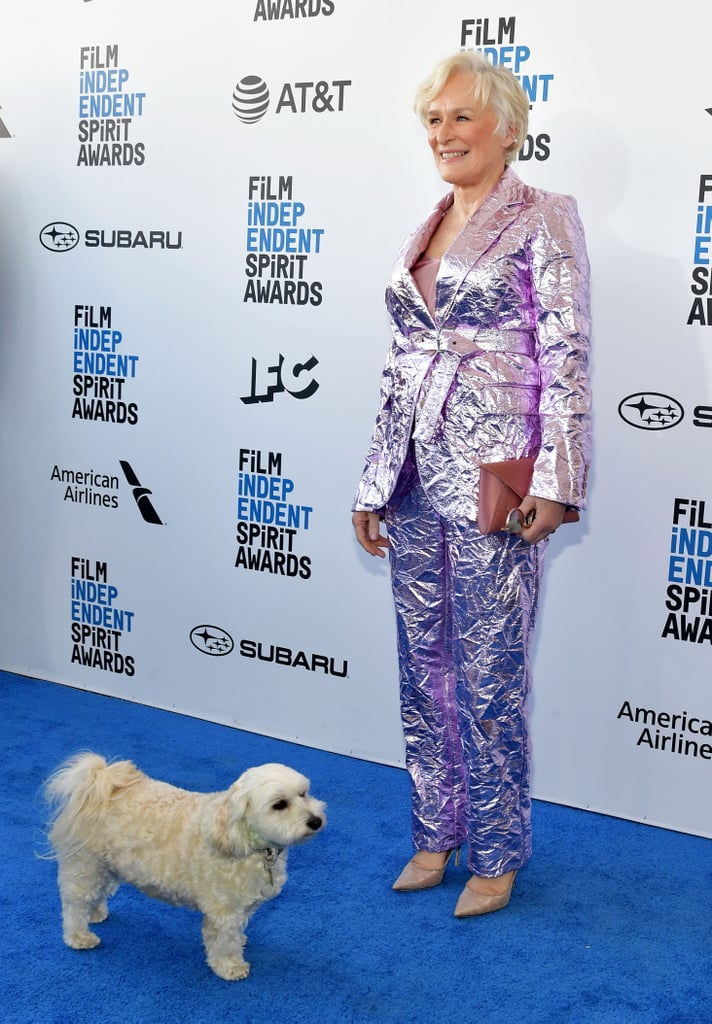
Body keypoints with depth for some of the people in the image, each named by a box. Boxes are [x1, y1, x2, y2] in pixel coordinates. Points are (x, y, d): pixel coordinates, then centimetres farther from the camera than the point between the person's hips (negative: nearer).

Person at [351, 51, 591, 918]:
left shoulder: (542, 219, -4)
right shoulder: (424, 233, 16)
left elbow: (566, 356, -11)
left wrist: (556, 481, -17)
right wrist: (374, 481, 16)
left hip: (493, 475, -7)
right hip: (416, 473, 7)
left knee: (489, 670, 1)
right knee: (424, 660, 13)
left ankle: (497, 852, 19)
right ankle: (437, 830, 29)